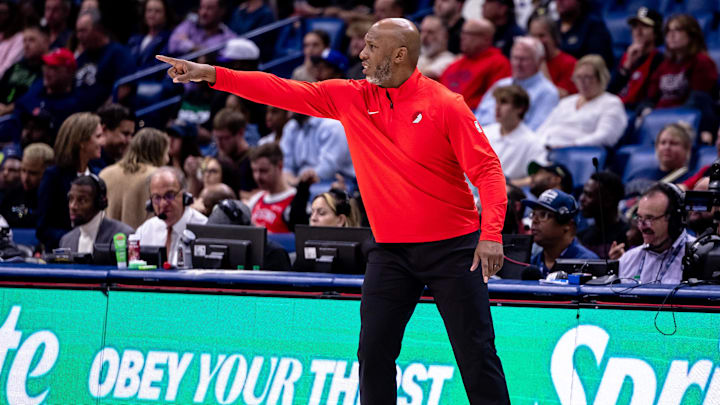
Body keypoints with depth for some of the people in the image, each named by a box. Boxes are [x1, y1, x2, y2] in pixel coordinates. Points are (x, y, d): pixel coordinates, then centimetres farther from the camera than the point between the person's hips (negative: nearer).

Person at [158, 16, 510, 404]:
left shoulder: (445, 106, -10)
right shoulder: (350, 98, 4)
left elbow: (487, 169, -11)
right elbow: (286, 92, 3)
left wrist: (491, 233, -22)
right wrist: (211, 74, -2)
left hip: (452, 249, -5)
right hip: (390, 251, 5)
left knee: (475, 353, -3)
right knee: (373, 355, 2)